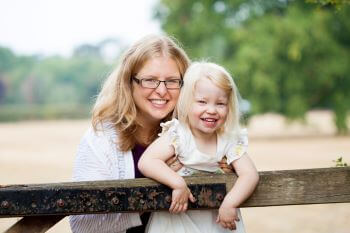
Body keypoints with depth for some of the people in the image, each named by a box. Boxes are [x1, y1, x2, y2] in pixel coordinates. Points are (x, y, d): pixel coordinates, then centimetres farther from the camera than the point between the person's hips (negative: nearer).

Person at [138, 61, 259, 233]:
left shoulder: (229, 140, -5)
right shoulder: (177, 135, -14)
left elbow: (250, 175, -14)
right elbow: (146, 162, -25)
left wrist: (230, 203, -29)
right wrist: (178, 183, -35)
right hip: (178, 217, -3)